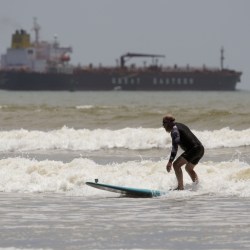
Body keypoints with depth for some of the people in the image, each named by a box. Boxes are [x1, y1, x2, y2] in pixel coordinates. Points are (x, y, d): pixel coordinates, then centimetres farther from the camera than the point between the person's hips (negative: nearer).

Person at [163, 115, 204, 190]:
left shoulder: (174, 130, -9)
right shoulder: (180, 125, 20)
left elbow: (175, 147, -19)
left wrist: (170, 162, -22)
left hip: (193, 149, -10)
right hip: (200, 149, 10)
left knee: (176, 164, -11)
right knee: (189, 168, 29)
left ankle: (180, 187, -15)